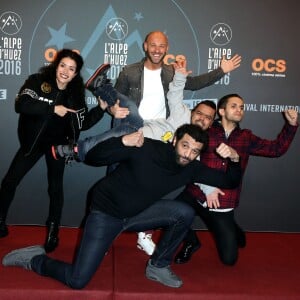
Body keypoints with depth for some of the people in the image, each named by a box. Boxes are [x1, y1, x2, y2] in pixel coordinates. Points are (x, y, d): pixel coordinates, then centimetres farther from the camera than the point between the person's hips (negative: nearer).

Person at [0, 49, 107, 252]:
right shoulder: (37, 81, -11)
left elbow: (83, 124, -3)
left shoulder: (75, 94, -3)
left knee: (55, 187, 5)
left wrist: (101, 108, -15)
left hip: (57, 144, 1)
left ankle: (53, 231, 22)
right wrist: (53, 108, -30)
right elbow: (21, 104, -27)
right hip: (33, 141, -1)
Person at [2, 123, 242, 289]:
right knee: (77, 281, -13)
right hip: (106, 213, -5)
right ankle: (35, 259, 16)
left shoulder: (191, 168, -8)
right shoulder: (147, 148, -25)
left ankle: (158, 266, 4)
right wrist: (124, 142, -42)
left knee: (185, 213, -16)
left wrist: (233, 159, -24)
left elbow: (229, 182, -4)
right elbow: (92, 158, -25)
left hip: (137, 214, 6)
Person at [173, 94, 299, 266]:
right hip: (196, 197, -2)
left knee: (229, 259, 4)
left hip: (223, 206, 2)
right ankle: (191, 241, 0)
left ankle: (233, 232, 42)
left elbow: (276, 149, 7)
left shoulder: (246, 138, 9)